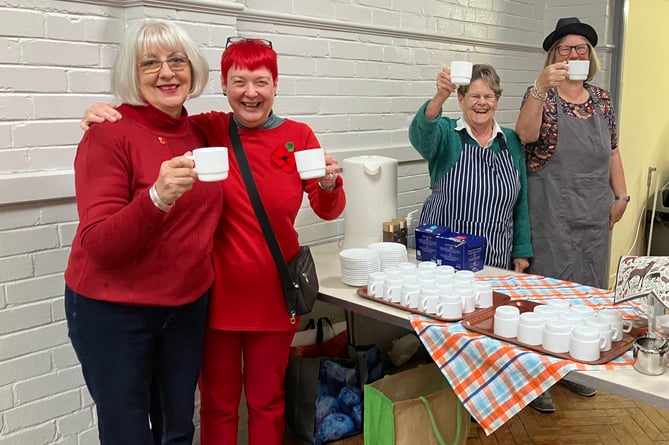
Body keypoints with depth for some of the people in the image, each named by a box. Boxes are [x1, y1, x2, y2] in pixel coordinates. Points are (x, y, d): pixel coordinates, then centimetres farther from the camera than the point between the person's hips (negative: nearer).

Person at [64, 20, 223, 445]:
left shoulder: (201, 133, 2)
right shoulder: (109, 135, -16)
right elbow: (98, 246, -22)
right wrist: (156, 198, -36)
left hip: (189, 305, 5)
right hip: (114, 312, -5)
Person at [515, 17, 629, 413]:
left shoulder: (601, 98, 11)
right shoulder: (542, 94, -4)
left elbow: (612, 151, 15)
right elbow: (526, 135, -24)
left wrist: (621, 195, 9)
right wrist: (541, 87, -34)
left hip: (594, 212, 6)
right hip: (552, 213, -5)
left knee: (589, 287, 13)